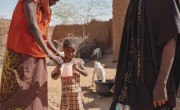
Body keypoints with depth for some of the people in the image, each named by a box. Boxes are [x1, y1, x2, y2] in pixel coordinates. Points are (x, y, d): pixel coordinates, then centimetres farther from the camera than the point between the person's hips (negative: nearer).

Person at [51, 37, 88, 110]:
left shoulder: (78, 61, -1)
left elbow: (86, 74, -4)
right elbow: (53, 77, -2)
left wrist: (78, 69, -20)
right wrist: (58, 73, -23)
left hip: (76, 91, 1)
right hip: (66, 91, -1)